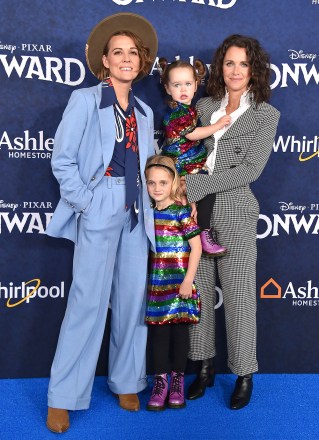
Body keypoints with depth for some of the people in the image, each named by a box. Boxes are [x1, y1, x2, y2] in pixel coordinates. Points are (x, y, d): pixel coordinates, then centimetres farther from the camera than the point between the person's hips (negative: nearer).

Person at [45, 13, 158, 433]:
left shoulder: (144, 113, 15)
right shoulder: (85, 100, 0)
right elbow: (62, 161, -5)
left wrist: (146, 208, 5)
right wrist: (87, 203, -12)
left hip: (136, 214, 5)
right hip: (99, 210, -5)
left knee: (132, 300, 7)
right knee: (89, 301, -6)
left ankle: (126, 382, 22)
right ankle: (62, 398, 6)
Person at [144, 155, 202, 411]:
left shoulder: (182, 212, -9)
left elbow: (196, 247, -10)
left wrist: (188, 280, -14)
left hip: (179, 283, -4)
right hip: (156, 283, 4)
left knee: (179, 329, 5)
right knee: (158, 330, 7)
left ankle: (178, 379, 19)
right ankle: (160, 379, 18)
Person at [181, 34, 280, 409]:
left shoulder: (266, 114, -3)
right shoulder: (205, 106, 8)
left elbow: (250, 170, -12)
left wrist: (195, 185, -17)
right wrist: (184, 187, -4)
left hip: (235, 213, -4)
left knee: (238, 296, 3)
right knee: (199, 291, 10)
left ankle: (245, 375, 21)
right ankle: (205, 367, 27)